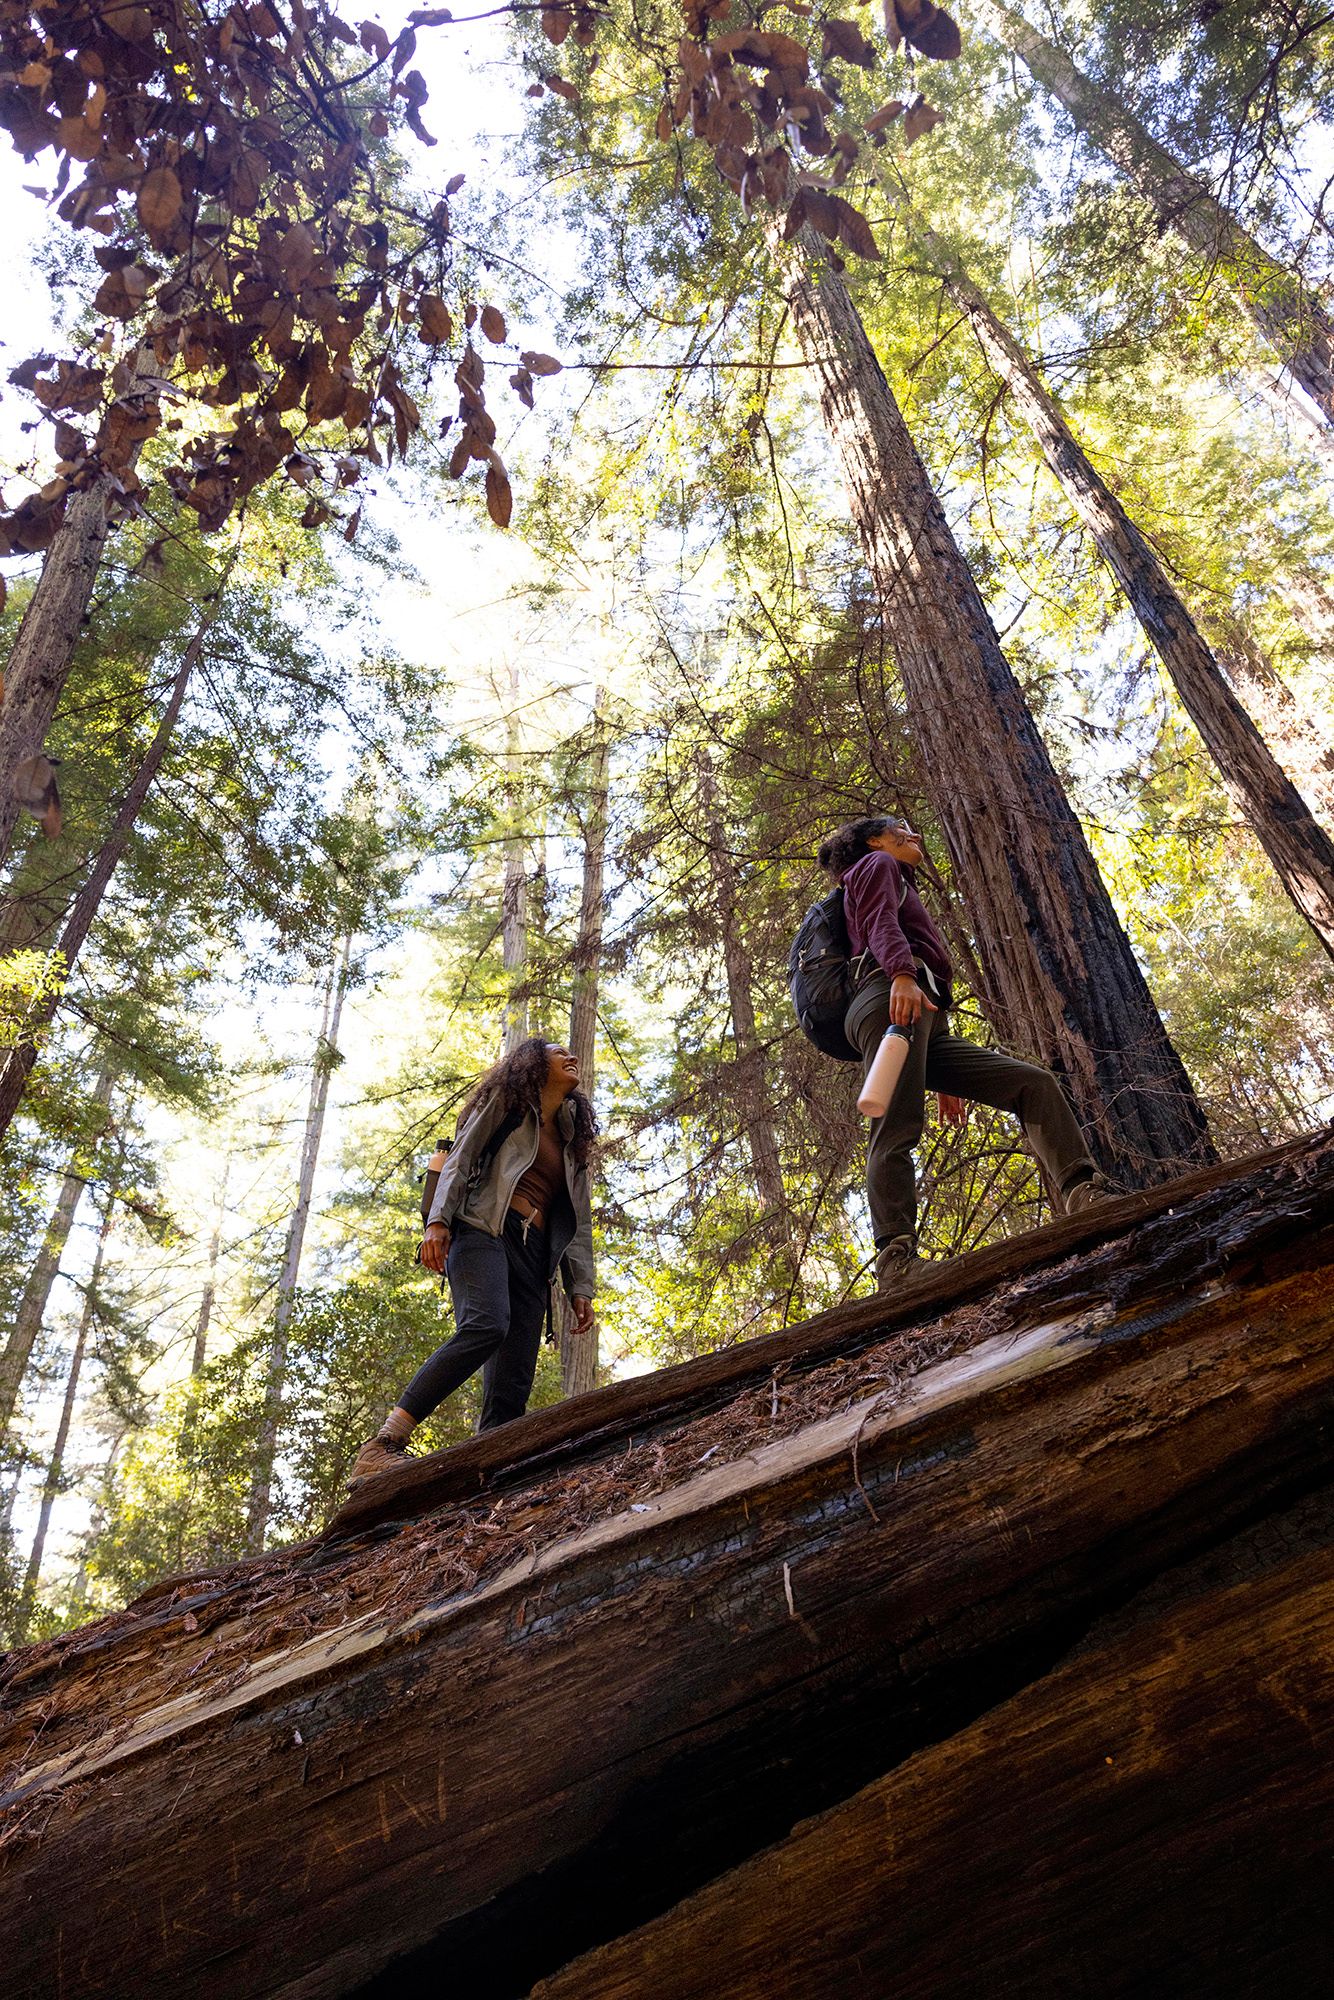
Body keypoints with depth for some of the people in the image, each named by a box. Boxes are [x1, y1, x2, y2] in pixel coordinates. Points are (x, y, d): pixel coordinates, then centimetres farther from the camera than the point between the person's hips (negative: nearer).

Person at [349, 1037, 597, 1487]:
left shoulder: (574, 1143, 31)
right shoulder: (505, 1101, 17)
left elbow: (578, 1223, 25)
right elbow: (460, 1159, 4)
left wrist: (580, 1289, 12)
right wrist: (438, 1219, -13)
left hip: (535, 1255, 6)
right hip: (484, 1229, -6)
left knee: (512, 1390, -10)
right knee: (486, 1326, -33)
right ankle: (380, 1449, -34)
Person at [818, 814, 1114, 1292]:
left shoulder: (902, 889, 42)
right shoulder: (875, 866, 20)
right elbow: (879, 922, -4)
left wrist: (946, 1081, 26)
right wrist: (901, 974, -26)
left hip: (926, 1024, 9)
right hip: (888, 998, -8)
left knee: (1035, 1083, -3)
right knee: (897, 1131, -22)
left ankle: (1083, 1195, -18)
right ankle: (896, 1260, -32)